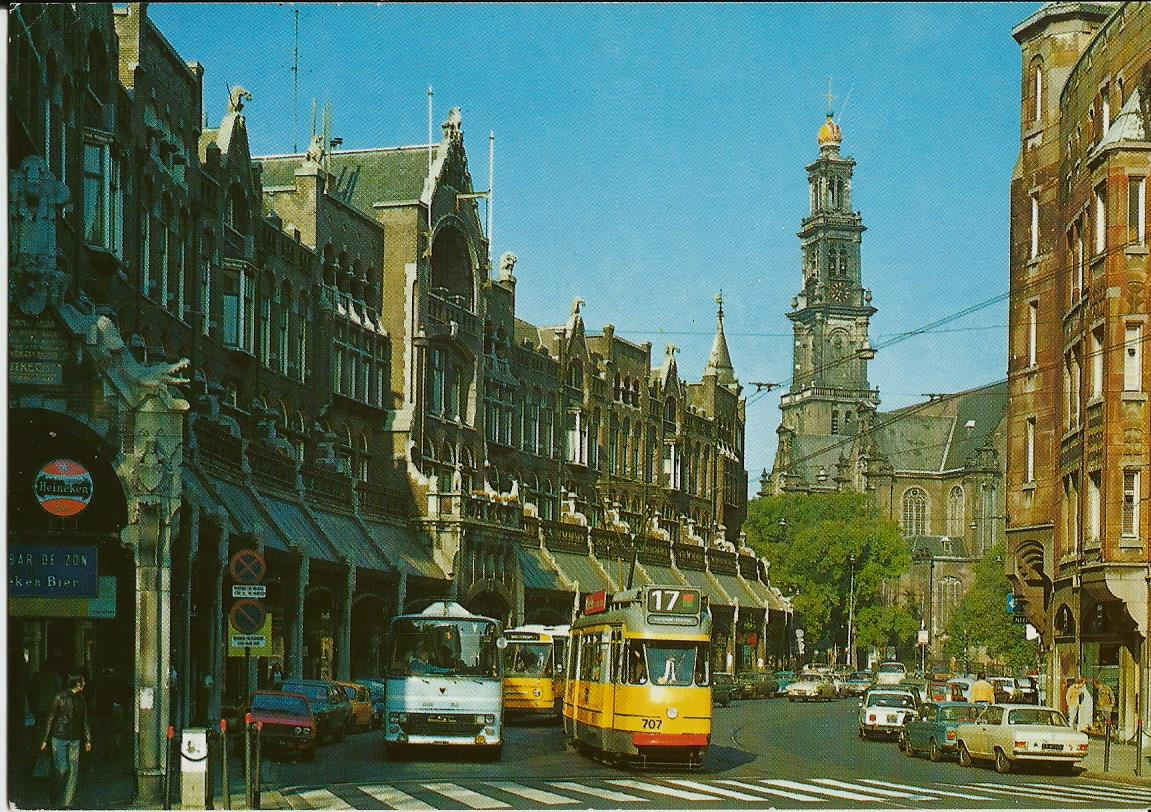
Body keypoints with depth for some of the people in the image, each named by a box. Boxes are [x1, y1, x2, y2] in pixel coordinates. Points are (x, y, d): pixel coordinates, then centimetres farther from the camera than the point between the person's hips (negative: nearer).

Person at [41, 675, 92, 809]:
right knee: (62, 769, -8)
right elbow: (51, 718, -2)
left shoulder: (81, 700, 10)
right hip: (59, 738, -5)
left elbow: (84, 721, 15)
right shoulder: (60, 697, -5)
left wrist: (87, 740, 7)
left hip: (74, 739, 5)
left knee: (73, 771, -2)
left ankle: (67, 803, 1)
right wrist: (45, 739, -4)